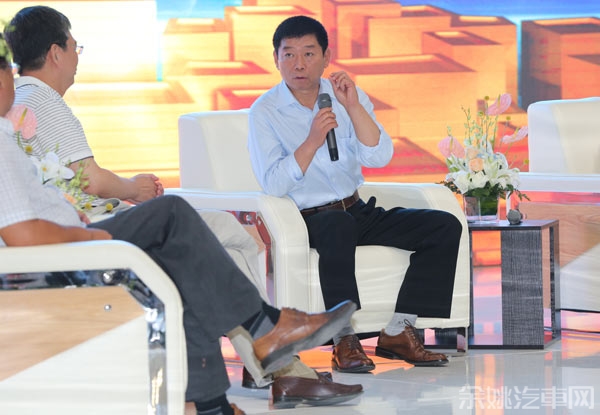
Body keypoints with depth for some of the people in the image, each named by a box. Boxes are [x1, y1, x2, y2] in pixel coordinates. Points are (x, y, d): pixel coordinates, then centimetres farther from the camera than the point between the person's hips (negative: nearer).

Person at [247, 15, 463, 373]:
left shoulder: (348, 96, 7)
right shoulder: (265, 112, -4)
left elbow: (380, 158, -7)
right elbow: (273, 185, -15)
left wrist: (353, 107, -17)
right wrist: (313, 140, -23)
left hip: (357, 211, 6)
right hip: (306, 220, -6)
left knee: (445, 226, -11)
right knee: (339, 225, -41)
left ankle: (397, 331, -12)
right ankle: (344, 341, -34)